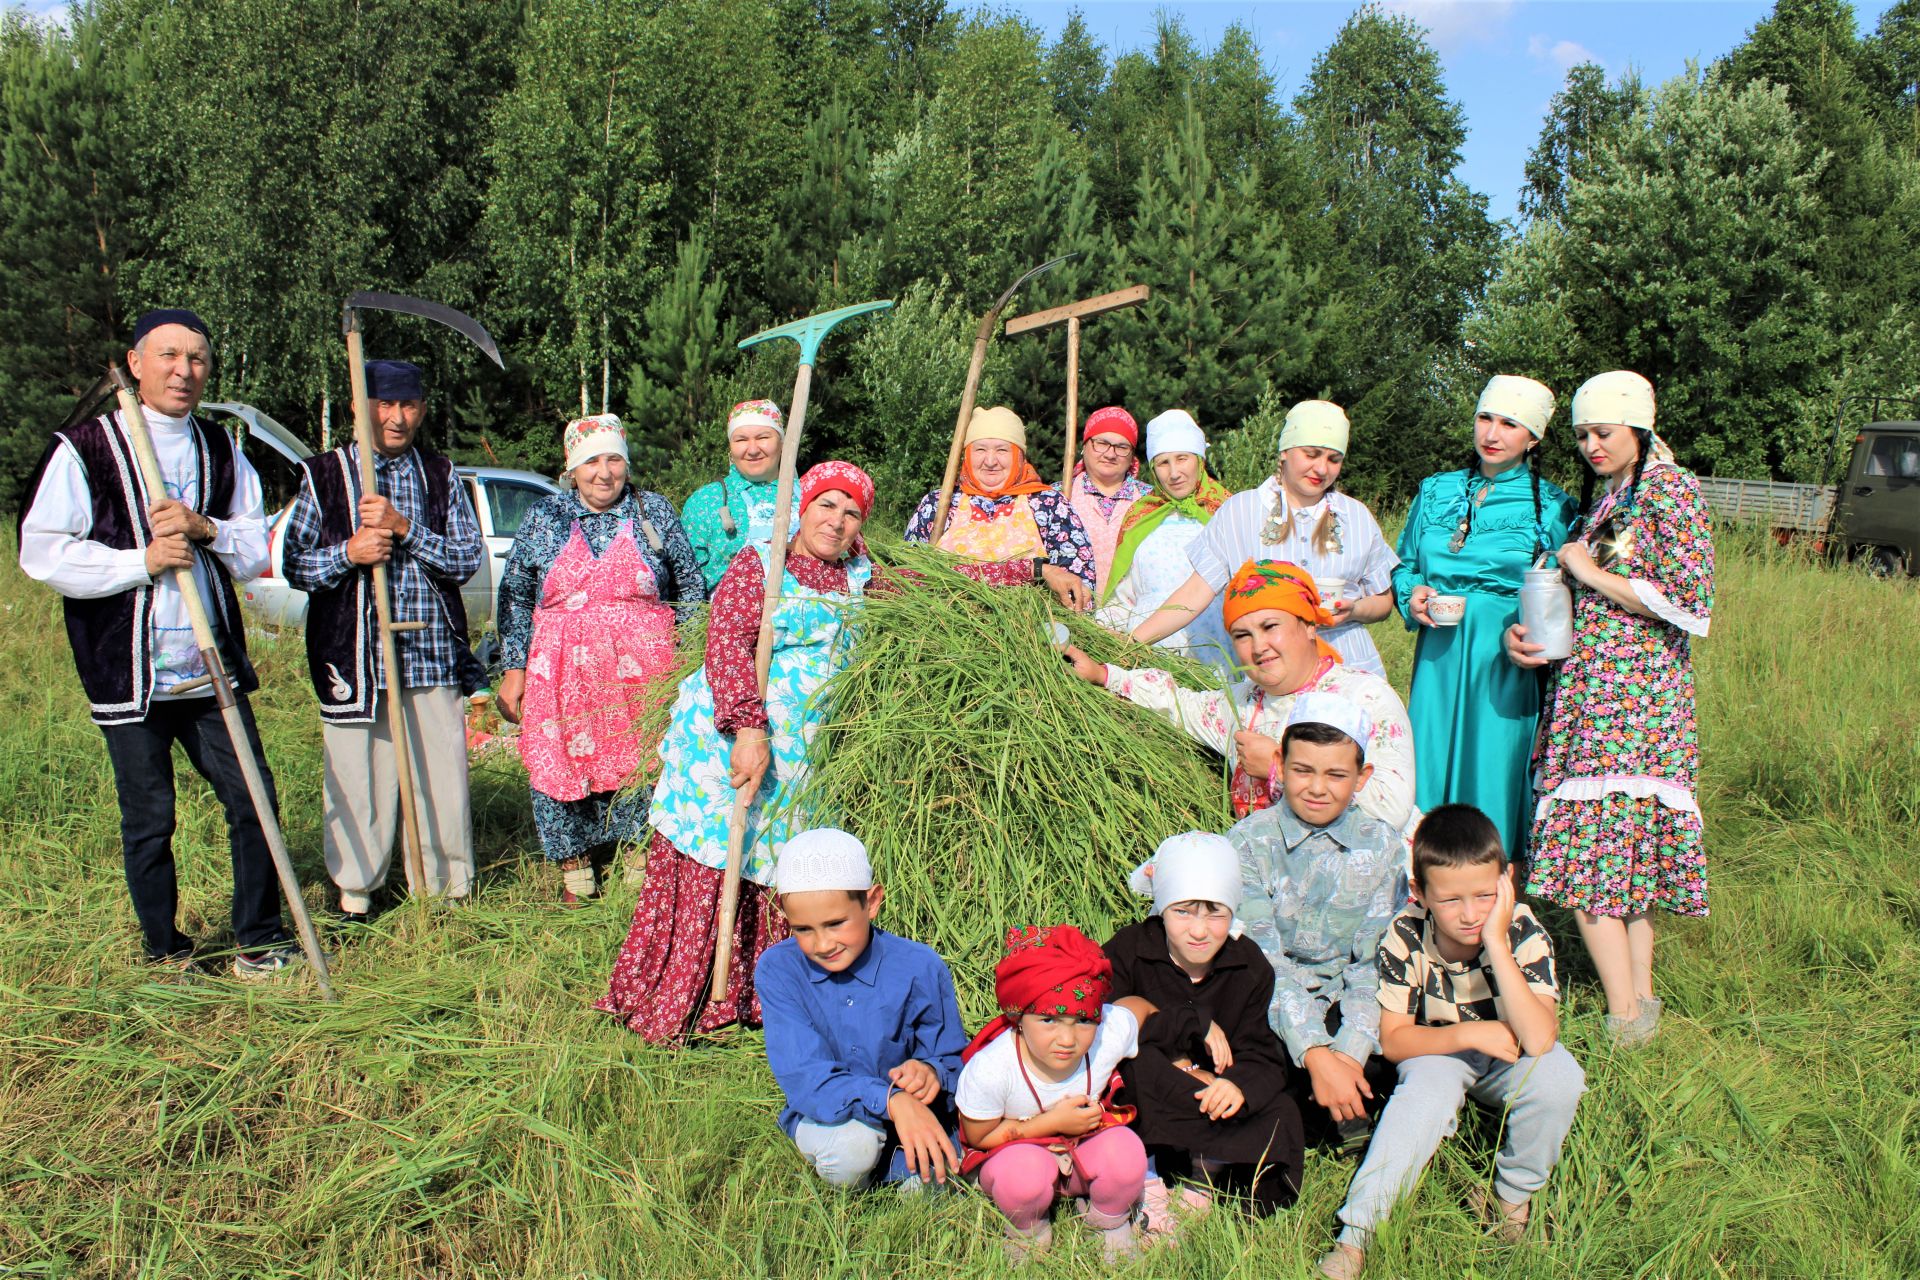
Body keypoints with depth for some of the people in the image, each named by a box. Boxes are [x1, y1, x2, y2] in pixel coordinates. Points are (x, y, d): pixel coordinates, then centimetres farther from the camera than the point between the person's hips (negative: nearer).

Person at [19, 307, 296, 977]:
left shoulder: (221, 450, 11)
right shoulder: (84, 448, -3)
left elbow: (256, 551, 10)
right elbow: (41, 553, -8)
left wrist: (206, 529, -9)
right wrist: (141, 561, -17)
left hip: (211, 668, 4)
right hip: (129, 674, -4)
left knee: (253, 800, 3)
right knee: (148, 820, 6)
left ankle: (258, 943, 16)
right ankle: (166, 952, 23)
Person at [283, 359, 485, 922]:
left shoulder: (440, 475, 11)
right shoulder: (324, 474, 5)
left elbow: (470, 557, 1)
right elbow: (294, 565, 4)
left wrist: (405, 528, -12)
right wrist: (348, 554, -14)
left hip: (433, 657, 1)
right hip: (355, 656, -1)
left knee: (443, 779, 4)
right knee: (357, 779, 4)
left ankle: (445, 887, 19)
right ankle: (355, 891, 20)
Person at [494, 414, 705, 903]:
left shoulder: (655, 513, 6)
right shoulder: (545, 517, 6)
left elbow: (691, 588, 10)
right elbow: (514, 597, 8)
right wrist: (514, 670, 3)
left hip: (642, 673, 0)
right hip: (565, 673, 1)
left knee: (643, 767, 1)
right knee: (561, 766, 1)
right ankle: (575, 874, 17)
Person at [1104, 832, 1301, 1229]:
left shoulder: (1250, 967, -6)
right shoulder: (1127, 951, -15)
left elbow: (1263, 1059, -11)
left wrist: (1241, 1084, -36)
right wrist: (1194, 1023, -28)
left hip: (1211, 1092, 2)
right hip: (1134, 1106, -2)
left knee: (1281, 1114, -23)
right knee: (1138, 1060, -34)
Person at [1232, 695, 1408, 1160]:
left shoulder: (1382, 847, 0)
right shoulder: (1248, 842, -8)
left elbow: (1374, 963, -5)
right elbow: (1262, 959, -16)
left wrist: (1349, 1052, -21)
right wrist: (1315, 1055, -27)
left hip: (1343, 1011, 2)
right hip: (1268, 1012, -2)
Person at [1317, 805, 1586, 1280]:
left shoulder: (1524, 932, -25)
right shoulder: (1406, 938, -23)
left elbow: (1538, 1040, -37)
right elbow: (1393, 1039, -14)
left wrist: (1496, 943, -42)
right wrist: (1467, 1033, -29)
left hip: (1509, 1059, 1)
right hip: (1439, 1049, 0)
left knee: (1559, 1077, -30)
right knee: (1428, 1088, -33)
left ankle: (1512, 1194, -4)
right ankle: (1356, 1231, -27)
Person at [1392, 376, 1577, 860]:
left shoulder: (1553, 507, 2)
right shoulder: (1436, 492, 12)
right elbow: (1404, 565, 19)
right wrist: (1412, 596, -1)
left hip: (1506, 662, -3)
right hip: (1438, 658, 3)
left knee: (1493, 775, 0)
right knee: (1429, 766, 3)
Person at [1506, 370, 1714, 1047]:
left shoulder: (1669, 489, -7)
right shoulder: (1603, 499, 18)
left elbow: (1694, 607, -15)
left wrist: (1592, 573, -10)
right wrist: (1521, 633, 3)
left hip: (1631, 694, -8)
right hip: (1589, 692, 8)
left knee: (1588, 854, -11)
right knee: (1625, 852, 9)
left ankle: (1625, 1018, -4)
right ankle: (1639, 998, 16)